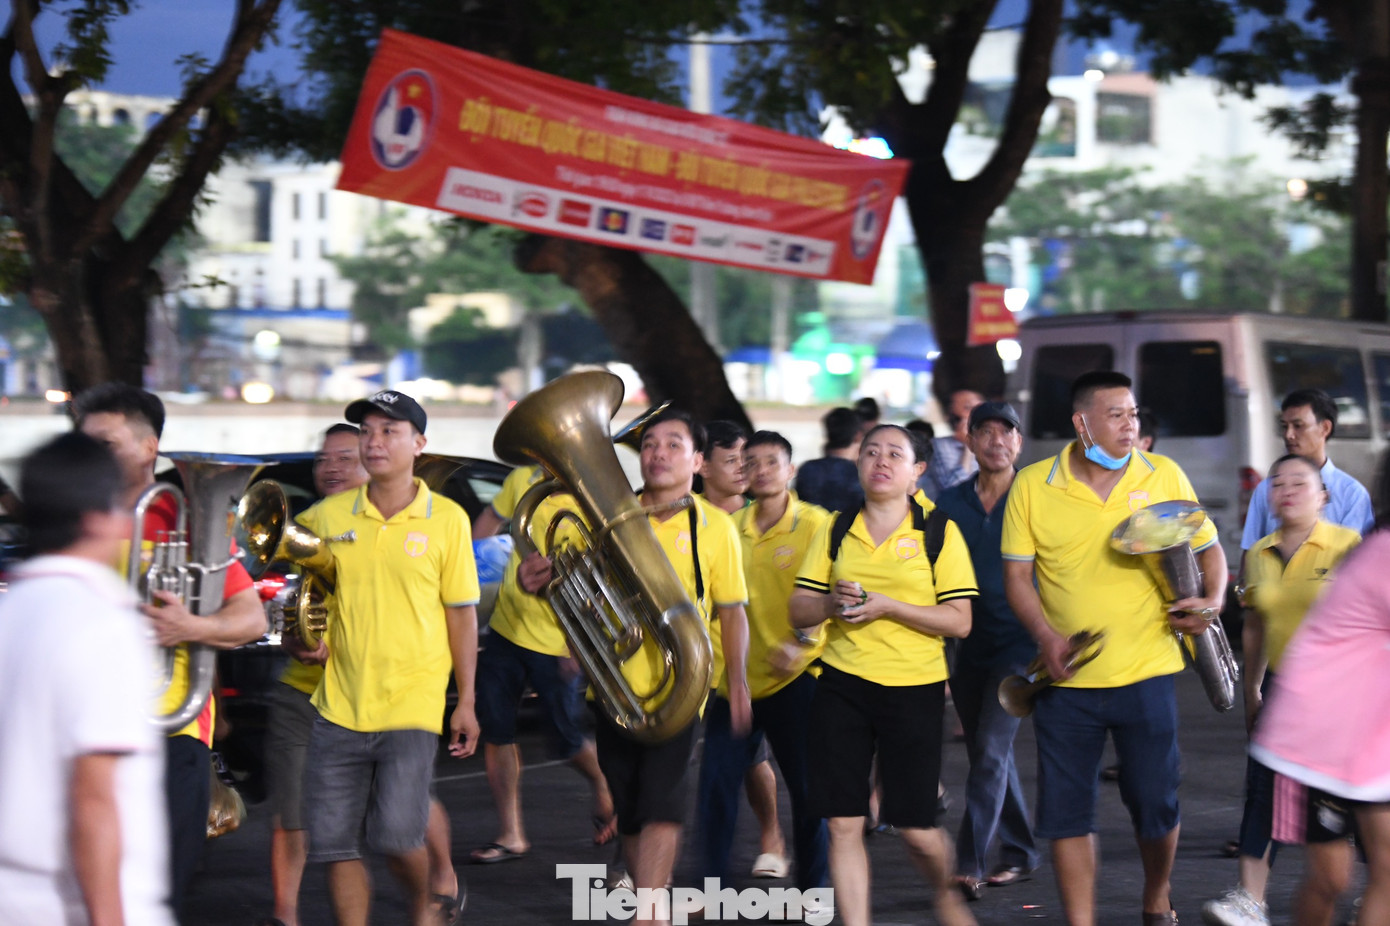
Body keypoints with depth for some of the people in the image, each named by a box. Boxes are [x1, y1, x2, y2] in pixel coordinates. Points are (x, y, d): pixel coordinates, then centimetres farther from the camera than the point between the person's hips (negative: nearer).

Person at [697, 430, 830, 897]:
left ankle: (810, 889, 16)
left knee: (806, 788, 4)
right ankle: (714, 883, 11)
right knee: (716, 780, 0)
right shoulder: (731, 527, 7)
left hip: (794, 678, -4)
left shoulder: (815, 524, -5)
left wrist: (800, 643, -25)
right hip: (737, 678, 4)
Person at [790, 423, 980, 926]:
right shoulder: (835, 531, 9)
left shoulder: (939, 533, -1)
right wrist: (832, 602, -13)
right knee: (843, 824, -2)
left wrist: (888, 606, -18)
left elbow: (959, 621, -6)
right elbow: (799, 611, 9)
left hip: (914, 689, -2)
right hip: (842, 685, 3)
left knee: (916, 826, 1)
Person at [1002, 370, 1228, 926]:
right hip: (1066, 678, 0)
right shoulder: (1032, 486, -1)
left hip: (1146, 674, 0)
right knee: (1066, 810, 2)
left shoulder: (1164, 476, 2)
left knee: (1155, 804, 6)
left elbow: (1208, 550, 10)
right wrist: (1046, 636, -13)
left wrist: (1212, 600, -9)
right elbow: (1017, 574, 1)